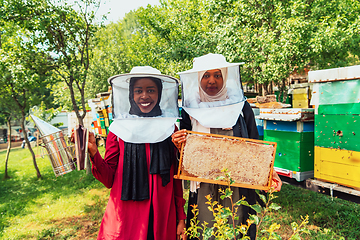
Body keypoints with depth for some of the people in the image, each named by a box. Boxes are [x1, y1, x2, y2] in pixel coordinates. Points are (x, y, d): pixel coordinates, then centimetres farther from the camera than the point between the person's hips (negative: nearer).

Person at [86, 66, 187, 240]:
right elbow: (109, 180, -3)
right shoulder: (118, 128, -3)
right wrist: (93, 153, -19)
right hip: (125, 218, -1)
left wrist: (181, 219, 3)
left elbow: (176, 177, 4)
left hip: (163, 218, 1)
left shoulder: (169, 128, 0)